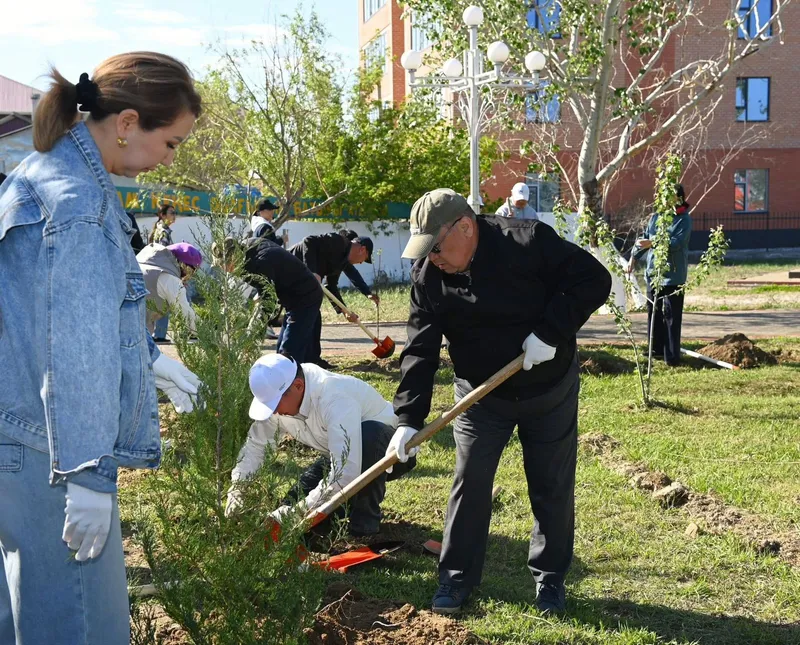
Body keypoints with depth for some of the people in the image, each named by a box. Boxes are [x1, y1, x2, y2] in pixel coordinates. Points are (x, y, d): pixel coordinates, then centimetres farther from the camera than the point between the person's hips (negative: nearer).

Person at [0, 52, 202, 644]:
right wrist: (88, 473, -23)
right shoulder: (79, 200, -20)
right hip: (48, 442, -10)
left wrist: (148, 357, 30)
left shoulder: (53, 170, 12)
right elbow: (78, 347, -24)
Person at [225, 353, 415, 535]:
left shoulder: (335, 398, -38)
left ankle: (366, 516, -17)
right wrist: (236, 490, -18)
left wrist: (300, 510, -41)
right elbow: (255, 444, -5)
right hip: (344, 458, 6)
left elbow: (345, 473, -45)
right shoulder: (277, 395, -16)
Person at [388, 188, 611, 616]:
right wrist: (408, 418, -20)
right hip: (479, 396, 2)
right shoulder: (427, 276, -12)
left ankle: (550, 577, 25)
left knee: (553, 488, 8)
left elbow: (594, 279, -19)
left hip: (550, 389, -2)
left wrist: (551, 331, -29)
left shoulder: (529, 242, -23)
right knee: (469, 483, 3)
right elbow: (420, 350, -12)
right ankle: (457, 577, 18)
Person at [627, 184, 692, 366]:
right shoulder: (655, 217, 11)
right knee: (654, 312, 13)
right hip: (653, 272, 7)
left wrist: (652, 243, -29)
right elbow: (644, 238, 19)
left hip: (673, 275, -7)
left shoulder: (684, 219, -9)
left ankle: (672, 356, -1)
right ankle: (657, 349, 26)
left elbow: (676, 242, -21)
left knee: (671, 316, -6)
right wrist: (634, 257, 12)